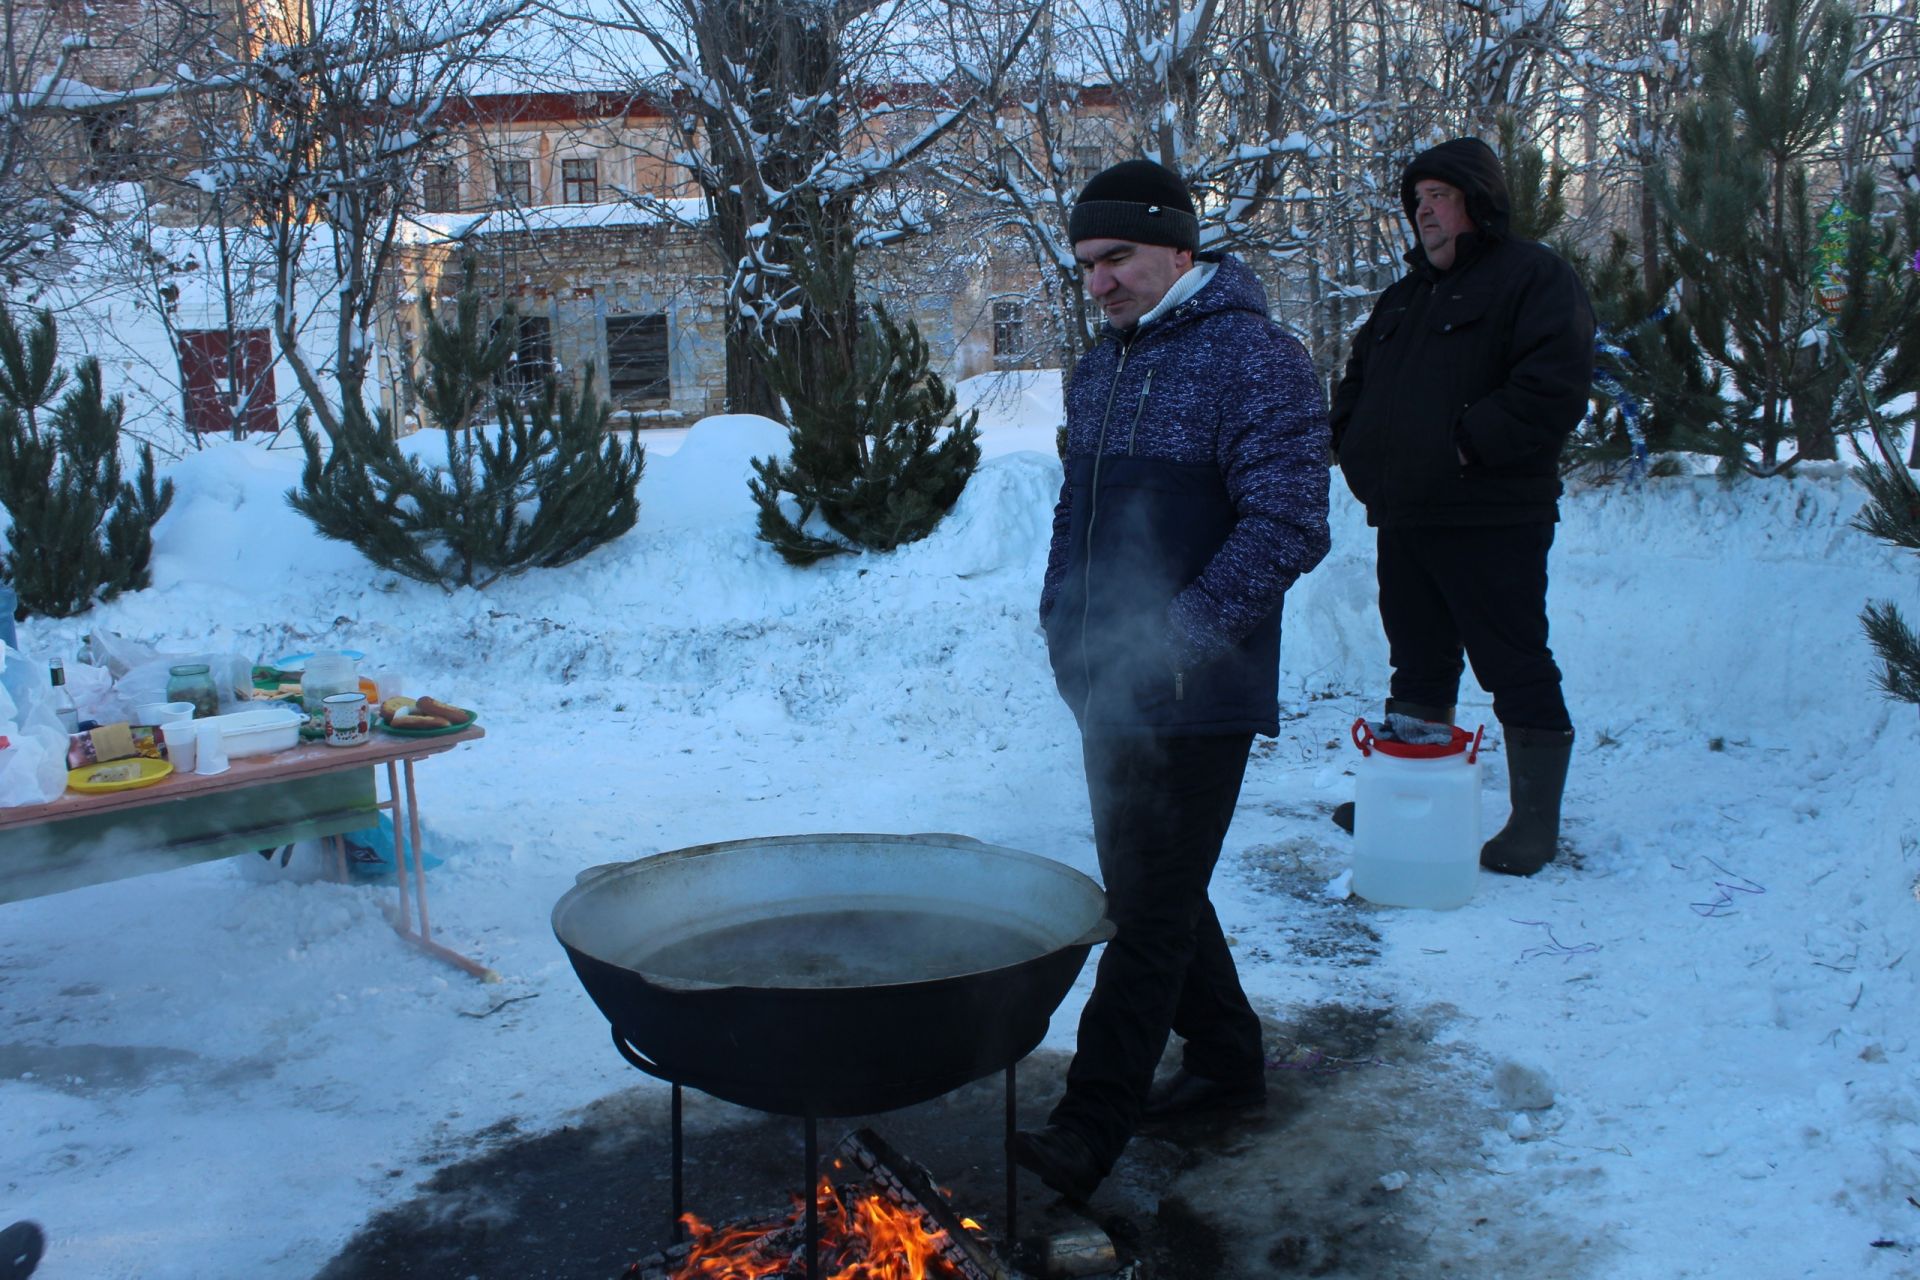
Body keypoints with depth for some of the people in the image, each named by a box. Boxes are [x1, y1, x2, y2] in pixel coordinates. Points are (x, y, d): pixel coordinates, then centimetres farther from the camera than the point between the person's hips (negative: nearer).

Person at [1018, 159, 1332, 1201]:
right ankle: (1227, 1057, 35)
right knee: (1146, 887, 17)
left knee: (1151, 909, -2)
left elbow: (1287, 524, -18)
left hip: (1196, 698, -8)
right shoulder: (1099, 369, 13)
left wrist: (1177, 636, -21)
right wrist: (1063, 619, 8)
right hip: (1105, 687, 9)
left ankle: (1090, 1128, 7)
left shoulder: (1253, 359, -11)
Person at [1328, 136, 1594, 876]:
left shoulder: (1532, 277, -4)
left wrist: (1468, 445, -18)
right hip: (1402, 518, 8)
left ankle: (1535, 823, 11)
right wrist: (1356, 446, 9)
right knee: (1418, 668, 16)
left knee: (1518, 674, 0)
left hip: (1492, 523, -7)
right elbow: (1355, 385, 27)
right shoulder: (1403, 296, 21)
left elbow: (1555, 385, -17)